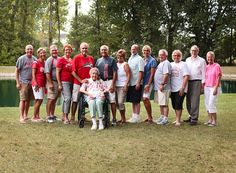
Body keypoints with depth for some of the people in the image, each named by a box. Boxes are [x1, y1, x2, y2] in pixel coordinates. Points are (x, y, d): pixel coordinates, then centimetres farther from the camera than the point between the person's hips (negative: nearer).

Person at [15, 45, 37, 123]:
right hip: (23, 82, -4)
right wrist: (17, 82, -8)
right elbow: (17, 71, -3)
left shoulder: (34, 59, 9)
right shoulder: (21, 59, -4)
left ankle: (26, 115, 21)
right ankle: (21, 117, -3)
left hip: (32, 82, 4)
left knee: (28, 99, 9)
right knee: (23, 99, -6)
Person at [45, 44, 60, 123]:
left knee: (55, 99, 13)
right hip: (52, 82, -7)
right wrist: (50, 83, -19)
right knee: (51, 99, -7)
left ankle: (52, 115, 21)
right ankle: (48, 116, -1)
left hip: (59, 82, 7)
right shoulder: (49, 60, -7)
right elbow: (47, 73, -13)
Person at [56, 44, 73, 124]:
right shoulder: (61, 60, -4)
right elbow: (57, 72, -6)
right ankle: (66, 117, -10)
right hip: (64, 82, -6)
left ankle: (63, 116, 21)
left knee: (66, 99, 12)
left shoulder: (72, 60, 13)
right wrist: (59, 84, -11)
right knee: (67, 98, -15)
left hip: (71, 82, 6)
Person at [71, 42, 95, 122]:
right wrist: (81, 80, -15)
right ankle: (72, 117, 6)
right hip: (78, 83, -5)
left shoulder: (91, 58, 10)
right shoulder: (77, 58, -5)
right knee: (75, 100, 0)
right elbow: (73, 72, -9)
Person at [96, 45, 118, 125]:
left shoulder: (112, 60, 3)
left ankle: (114, 118, -4)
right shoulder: (98, 61, 17)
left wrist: (112, 84, -11)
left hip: (109, 81, -4)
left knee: (112, 100, -7)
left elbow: (115, 72, -2)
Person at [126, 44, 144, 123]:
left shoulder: (139, 59, -7)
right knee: (132, 101, 11)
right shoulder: (130, 59, 16)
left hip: (136, 83, -7)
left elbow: (141, 72, -13)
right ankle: (133, 116, 18)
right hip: (130, 83, 7)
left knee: (136, 101, -3)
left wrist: (138, 83, -20)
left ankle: (137, 117, 2)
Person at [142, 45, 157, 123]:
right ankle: (149, 116, 17)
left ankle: (150, 117, -6)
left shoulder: (152, 60, -6)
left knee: (145, 98, -15)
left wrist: (148, 84, -16)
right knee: (145, 99, 7)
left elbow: (152, 73, -10)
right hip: (143, 82, 7)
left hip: (148, 82, -7)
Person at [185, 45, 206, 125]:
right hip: (188, 81, 5)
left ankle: (194, 119, -6)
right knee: (188, 100, 7)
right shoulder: (187, 60, 16)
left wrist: (203, 83, -6)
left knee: (195, 101, -8)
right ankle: (191, 116, 20)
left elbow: (203, 73, 0)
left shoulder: (201, 61, 3)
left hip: (197, 82, -5)